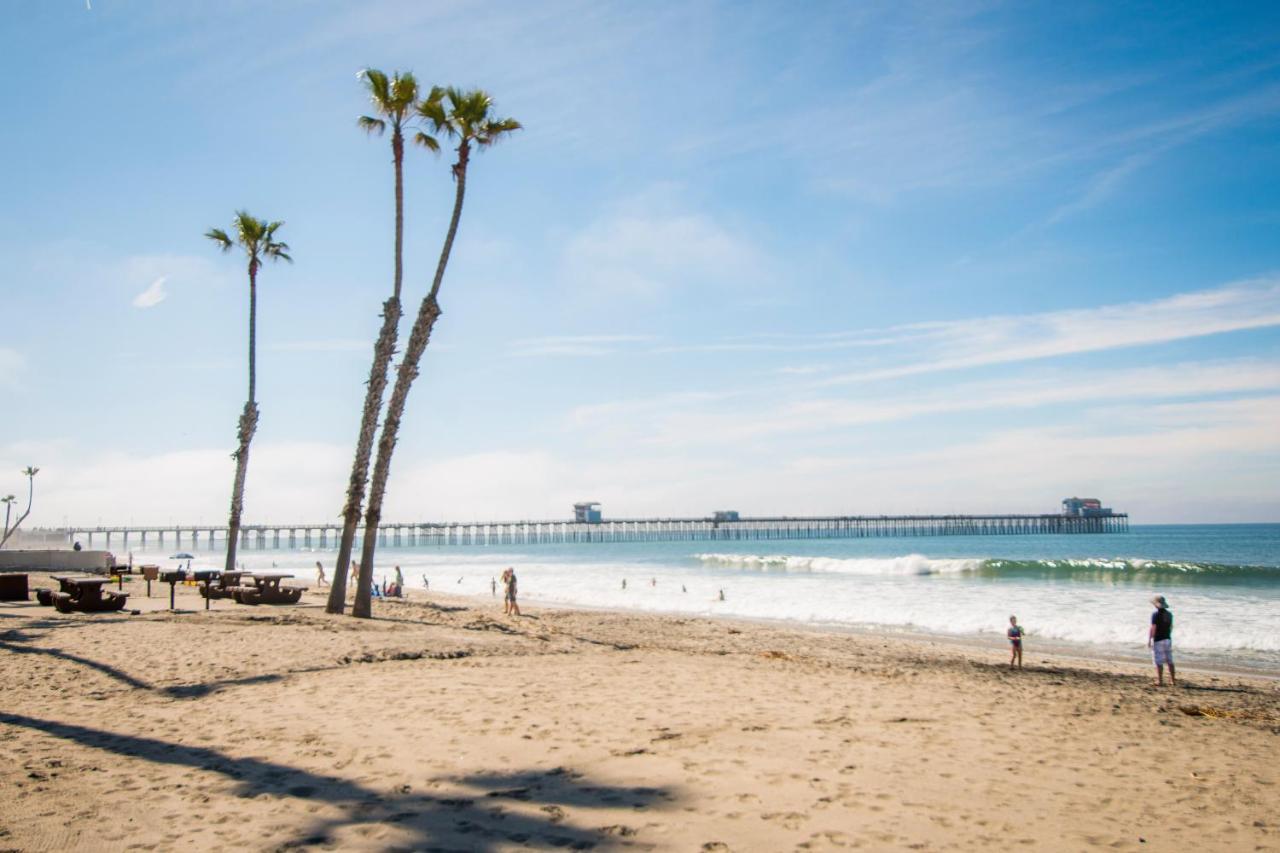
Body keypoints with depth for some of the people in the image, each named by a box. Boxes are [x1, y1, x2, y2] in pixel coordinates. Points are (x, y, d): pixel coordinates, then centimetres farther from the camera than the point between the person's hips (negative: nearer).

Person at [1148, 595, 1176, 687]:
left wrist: (1149, 640, -12)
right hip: (1168, 639, 7)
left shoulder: (1155, 614, -16)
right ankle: (1173, 680, 18)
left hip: (1158, 640, -7)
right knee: (1169, 661, 13)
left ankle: (1160, 681, 0)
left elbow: (1153, 629, -18)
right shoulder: (1169, 614, 6)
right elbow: (1171, 627, 15)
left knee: (1159, 662, -1)